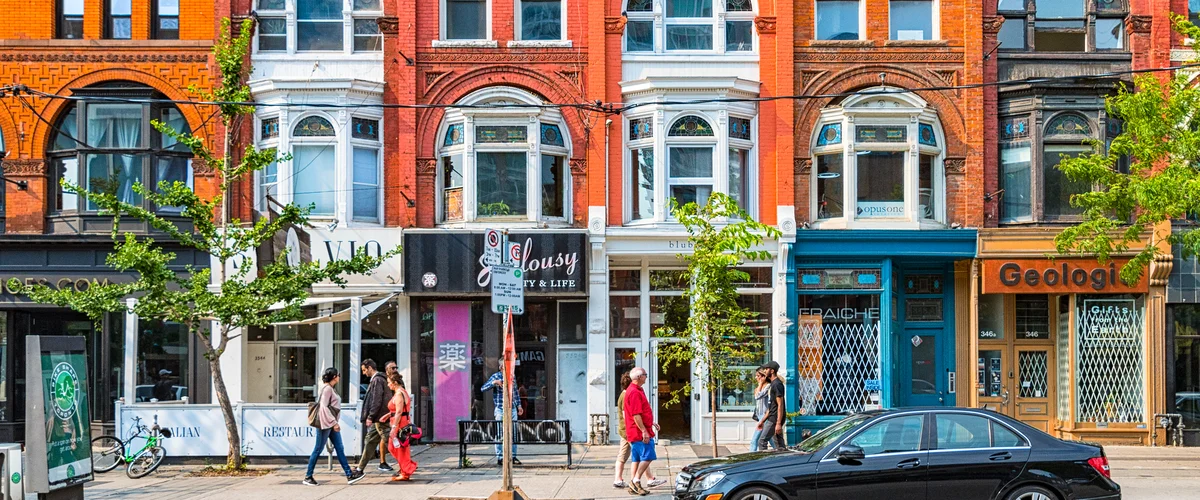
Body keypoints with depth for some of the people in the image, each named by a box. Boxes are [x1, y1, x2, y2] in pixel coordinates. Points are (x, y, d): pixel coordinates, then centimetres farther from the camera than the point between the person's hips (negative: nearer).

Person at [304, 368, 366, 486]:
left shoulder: (332, 388, 17)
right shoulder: (327, 388, -11)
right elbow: (324, 407, -19)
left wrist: (334, 422, 15)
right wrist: (334, 422, -21)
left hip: (332, 424, 10)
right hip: (325, 423, -10)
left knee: (340, 449, 4)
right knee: (318, 450, -3)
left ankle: (349, 475, 2)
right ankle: (308, 477, 5)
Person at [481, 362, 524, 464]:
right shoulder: (495, 376, -6)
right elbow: (483, 389, -14)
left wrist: (519, 405, 17)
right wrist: (494, 383, -28)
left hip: (512, 409, 5)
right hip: (500, 410, -5)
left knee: (513, 434, 7)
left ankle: (513, 457, 15)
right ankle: (500, 457, 6)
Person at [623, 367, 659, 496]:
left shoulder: (636, 390, 17)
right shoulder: (635, 392, -18)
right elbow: (636, 415, -23)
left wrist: (651, 423, 25)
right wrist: (644, 431, -23)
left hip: (635, 432, 11)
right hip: (640, 432, -11)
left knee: (637, 459, 10)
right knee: (648, 456, -9)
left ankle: (633, 485, 12)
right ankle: (636, 481, -7)